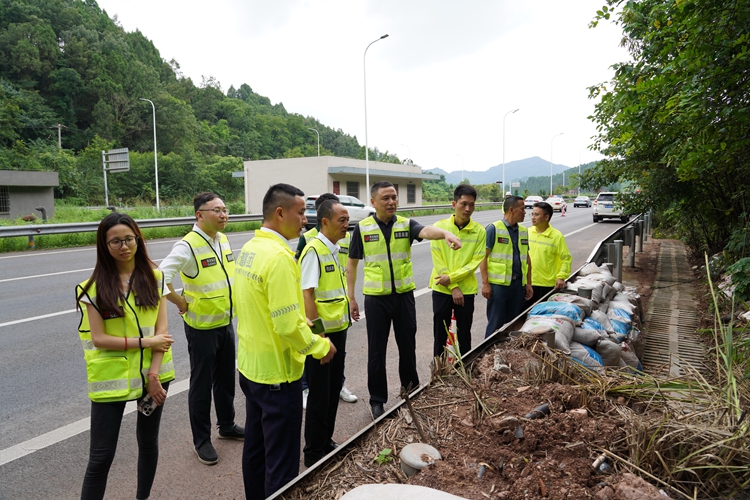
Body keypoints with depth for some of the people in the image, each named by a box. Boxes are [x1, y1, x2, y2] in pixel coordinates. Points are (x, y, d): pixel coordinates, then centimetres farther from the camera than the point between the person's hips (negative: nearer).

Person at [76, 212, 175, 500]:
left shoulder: (154, 277, -1)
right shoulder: (95, 287, -6)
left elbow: (161, 329, -5)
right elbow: (98, 339, -9)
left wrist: (154, 375, -13)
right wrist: (144, 342, -15)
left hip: (153, 373, 2)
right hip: (112, 378, -2)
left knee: (148, 440, 18)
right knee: (101, 456, 2)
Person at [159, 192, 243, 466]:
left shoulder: (223, 240, 4)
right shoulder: (188, 246, -20)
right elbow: (160, 277, -26)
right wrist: (182, 303, -17)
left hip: (226, 322, 7)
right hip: (201, 327, -7)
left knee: (226, 379, 20)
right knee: (202, 384, 7)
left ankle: (227, 425, 39)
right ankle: (201, 440, 23)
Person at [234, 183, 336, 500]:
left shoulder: (249, 249, 5)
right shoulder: (279, 256, -24)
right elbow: (287, 326, -26)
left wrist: (301, 323, 12)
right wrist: (320, 346, -11)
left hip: (250, 367, 10)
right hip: (276, 373, -9)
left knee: (255, 448, 24)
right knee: (282, 462, 6)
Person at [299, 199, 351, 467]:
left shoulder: (334, 249, 9)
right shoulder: (314, 251, -17)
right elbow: (306, 295, -22)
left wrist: (344, 320, 16)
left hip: (338, 330, 8)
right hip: (322, 334, -8)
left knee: (333, 390, 18)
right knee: (320, 395, 4)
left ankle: (326, 442, 35)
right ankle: (314, 454, 21)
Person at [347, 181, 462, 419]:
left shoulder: (406, 224, -1)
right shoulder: (362, 228, -3)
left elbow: (426, 231, -24)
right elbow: (352, 264, 3)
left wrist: (445, 233, -46)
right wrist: (351, 298, 0)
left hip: (404, 295, 2)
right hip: (376, 297, -1)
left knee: (408, 345, 13)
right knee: (377, 350, 7)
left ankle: (411, 389, 34)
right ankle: (377, 399, 21)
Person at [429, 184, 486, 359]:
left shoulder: (479, 231, -4)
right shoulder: (439, 226, -5)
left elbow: (476, 261, -6)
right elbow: (438, 260, -7)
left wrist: (452, 277, -15)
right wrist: (453, 287, -11)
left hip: (466, 290, 0)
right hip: (441, 289, 0)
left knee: (464, 335, 12)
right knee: (440, 334, 11)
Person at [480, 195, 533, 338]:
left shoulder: (524, 231, 12)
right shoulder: (493, 229, -7)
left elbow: (526, 258, 17)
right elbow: (483, 257, -10)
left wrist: (528, 283, 13)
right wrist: (485, 283, -15)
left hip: (518, 283, 6)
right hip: (498, 284, -6)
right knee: (495, 324, 1)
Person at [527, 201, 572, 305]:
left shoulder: (557, 236, -7)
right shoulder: (527, 232, 4)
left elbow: (566, 259, -4)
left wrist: (561, 277, -12)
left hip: (548, 285, -3)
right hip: (528, 283, 4)